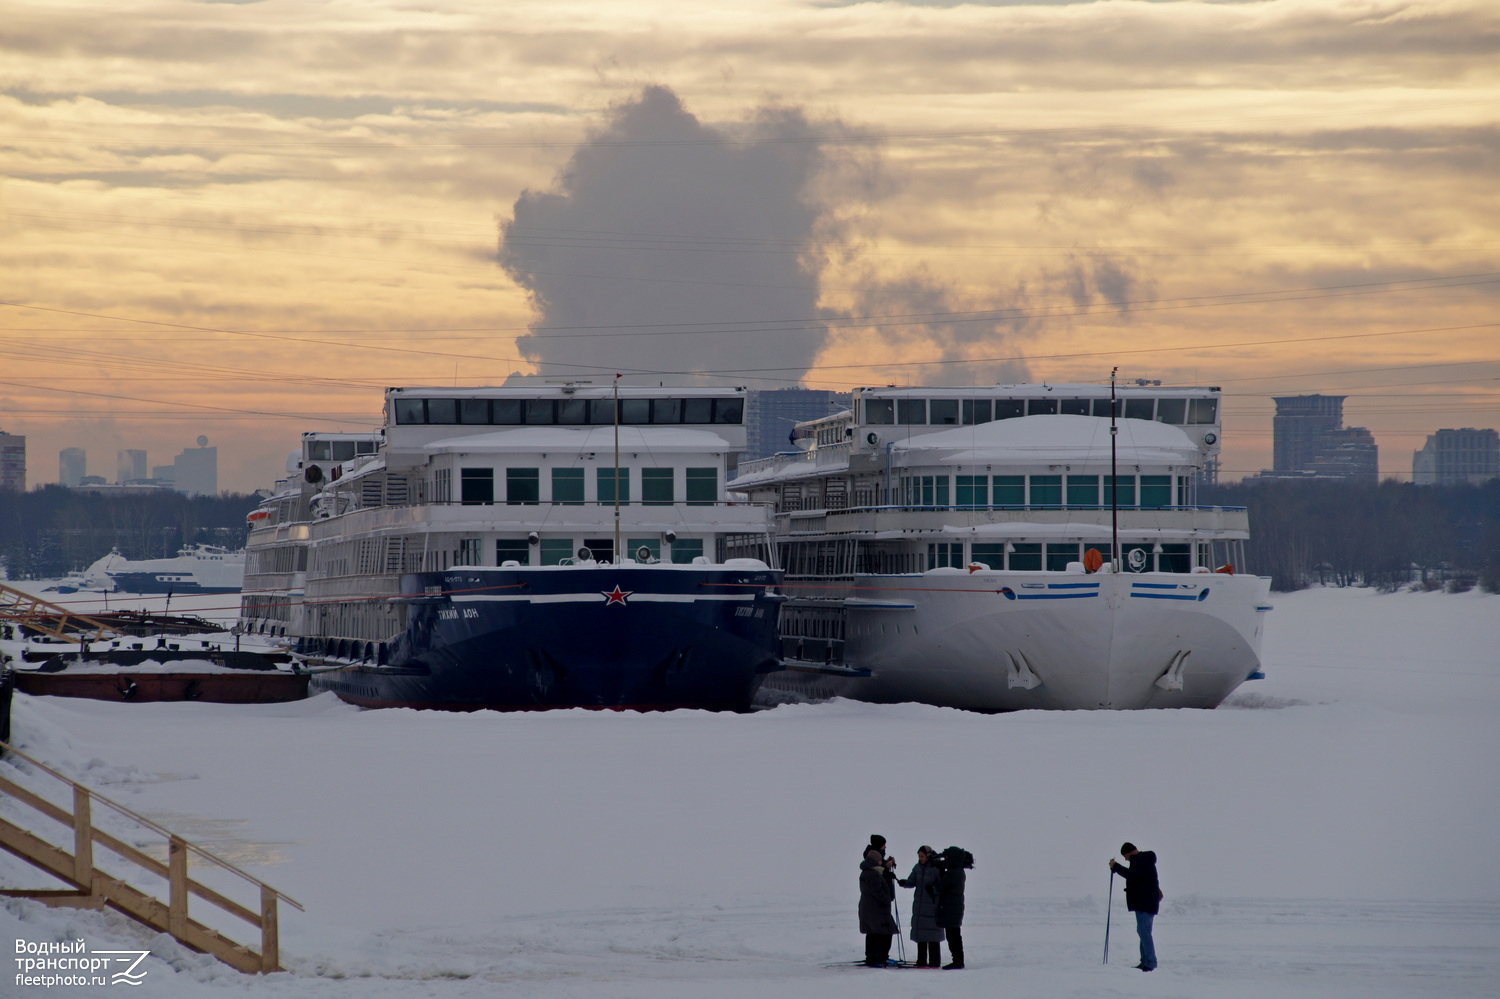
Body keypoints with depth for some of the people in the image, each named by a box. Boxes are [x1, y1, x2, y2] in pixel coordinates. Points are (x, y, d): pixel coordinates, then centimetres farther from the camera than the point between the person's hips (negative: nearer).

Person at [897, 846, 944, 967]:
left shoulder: (937, 869, -9)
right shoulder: (917, 868, 8)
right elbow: (912, 882, 10)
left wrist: (933, 889, -23)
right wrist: (904, 883, -9)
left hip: (932, 906, -6)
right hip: (919, 905, 6)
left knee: (932, 934, -4)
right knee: (920, 933, 7)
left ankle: (935, 961, 1)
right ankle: (921, 960, 14)